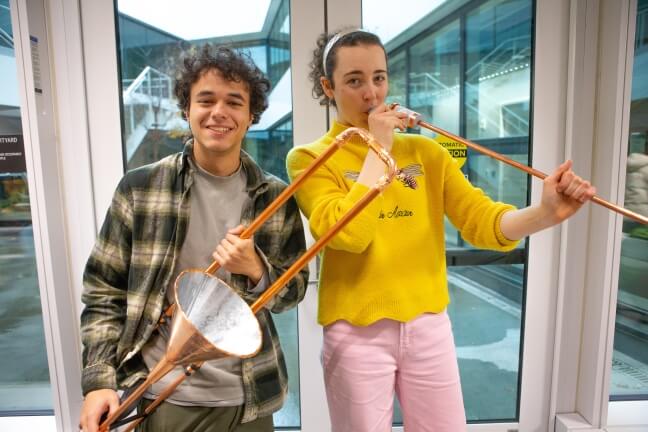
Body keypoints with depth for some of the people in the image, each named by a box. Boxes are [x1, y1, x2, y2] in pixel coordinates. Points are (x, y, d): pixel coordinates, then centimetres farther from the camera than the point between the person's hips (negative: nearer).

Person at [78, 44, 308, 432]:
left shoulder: (276, 198, -5)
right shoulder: (138, 188, -7)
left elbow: (294, 290, 0)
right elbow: (103, 293, -2)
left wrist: (256, 271, -19)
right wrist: (100, 381, -8)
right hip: (158, 398, -1)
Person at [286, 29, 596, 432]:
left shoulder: (426, 151, 5)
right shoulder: (309, 157, -5)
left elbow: (482, 219, -5)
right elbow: (347, 233, -22)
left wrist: (545, 213, -24)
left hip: (429, 325, 4)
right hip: (357, 333, -3)